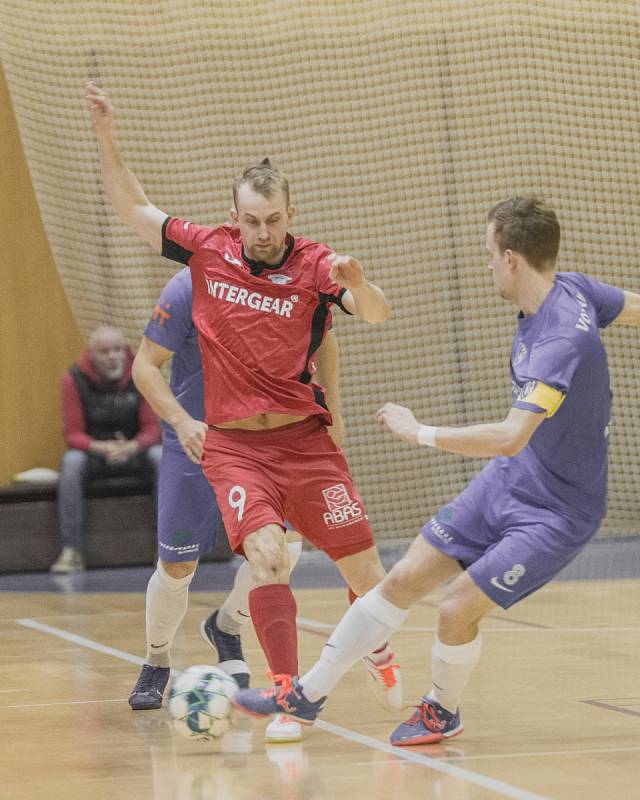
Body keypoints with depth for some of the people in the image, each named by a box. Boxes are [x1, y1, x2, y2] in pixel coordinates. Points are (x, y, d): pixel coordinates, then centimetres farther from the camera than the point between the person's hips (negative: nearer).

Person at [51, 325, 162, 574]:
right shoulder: (75, 379, -11)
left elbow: (152, 427, -9)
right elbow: (73, 434, -11)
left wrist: (132, 447, -32)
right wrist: (101, 448, -32)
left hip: (134, 452, 1)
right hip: (93, 453, -1)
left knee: (162, 457, -30)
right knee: (71, 462, -33)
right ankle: (71, 551, -36)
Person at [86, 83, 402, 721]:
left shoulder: (315, 266, -7)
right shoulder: (206, 251, 0)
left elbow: (376, 315, -23)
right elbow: (133, 208, 12)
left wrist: (356, 284, -45)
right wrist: (105, 136, 3)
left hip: (305, 439, 0)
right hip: (233, 446, 0)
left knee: (364, 569, 4)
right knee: (266, 555, -23)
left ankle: (378, 655, 36)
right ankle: (285, 693, -19)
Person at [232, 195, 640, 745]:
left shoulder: (562, 343, -34)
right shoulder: (572, 288, -7)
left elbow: (511, 437, -42)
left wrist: (420, 434, -33)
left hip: (556, 512, -9)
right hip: (506, 482, 9)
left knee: (457, 609, -10)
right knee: (404, 581, 6)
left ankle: (443, 711, 21)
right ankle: (308, 696, 16)